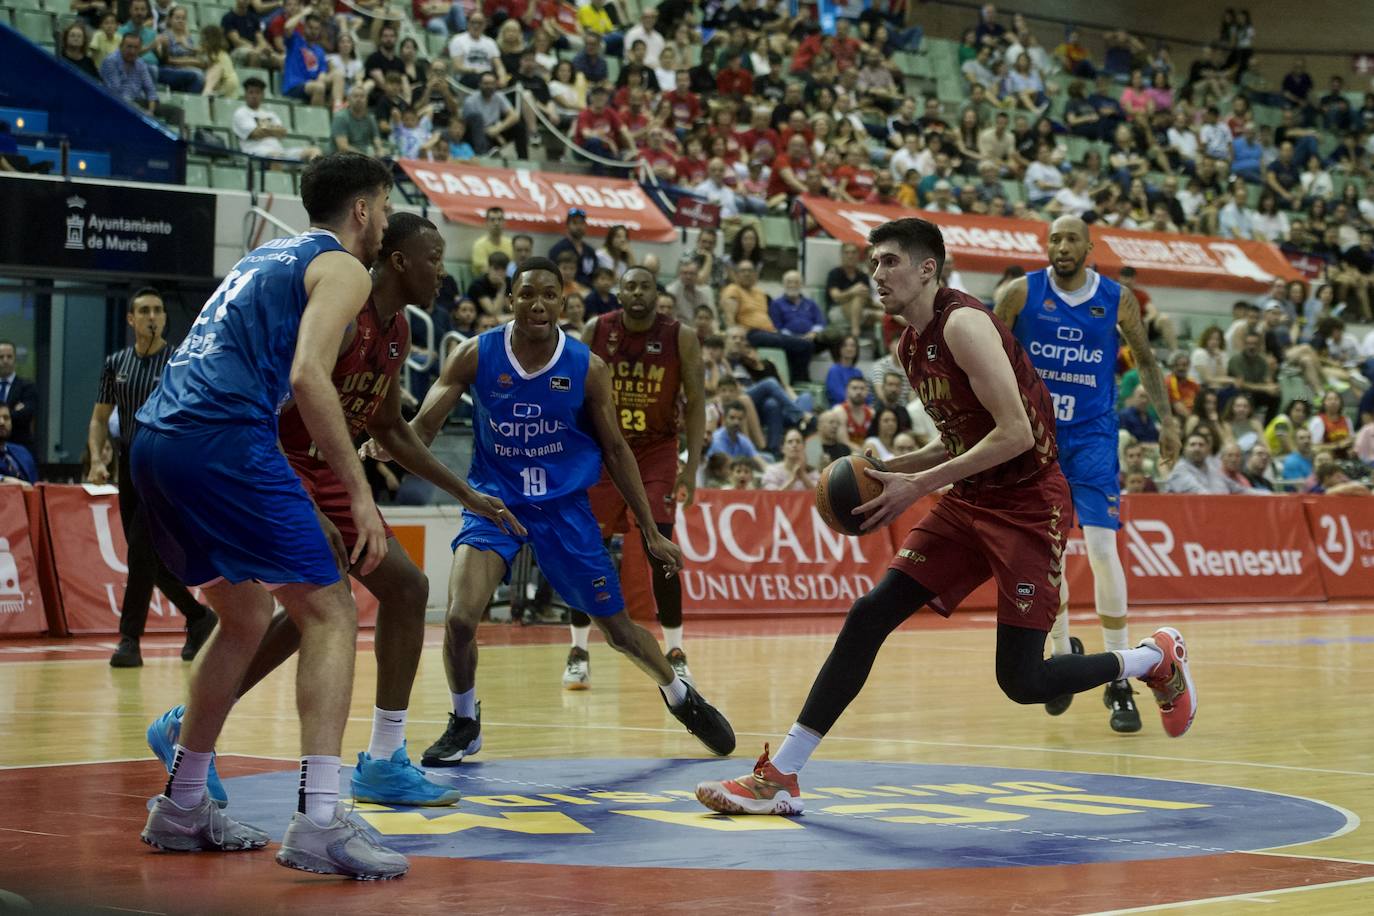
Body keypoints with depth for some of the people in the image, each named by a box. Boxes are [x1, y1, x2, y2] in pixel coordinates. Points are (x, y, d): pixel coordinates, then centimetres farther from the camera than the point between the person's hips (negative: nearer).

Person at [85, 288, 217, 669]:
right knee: (148, 557, 8)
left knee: (142, 548, -16)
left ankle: (129, 640, -13)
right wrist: (97, 459, -2)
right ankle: (199, 617, 27)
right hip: (130, 466, 5)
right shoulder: (115, 364, 8)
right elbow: (100, 418, 14)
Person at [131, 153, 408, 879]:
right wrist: (359, 491, -13)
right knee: (329, 613, -5)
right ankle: (318, 821, -18)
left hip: (155, 439, 9)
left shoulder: (265, 256, 29)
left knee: (246, 616, 23)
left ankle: (182, 806, 26)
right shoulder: (342, 268, 3)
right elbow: (307, 374, -13)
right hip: (224, 439, -9)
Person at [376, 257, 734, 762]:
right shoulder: (475, 355, -11)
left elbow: (615, 450, 1)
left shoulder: (588, 368, -10)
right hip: (495, 498, 0)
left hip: (565, 504, 0)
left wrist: (652, 533, 1)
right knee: (459, 617, -21)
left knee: (619, 630, 8)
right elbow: (423, 427, -12)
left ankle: (681, 697, 39)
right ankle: (464, 724, 6)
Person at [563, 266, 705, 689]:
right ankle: (578, 652, 15)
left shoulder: (681, 337, -11)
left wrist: (692, 467, -12)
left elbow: (695, 403, -6)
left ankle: (675, 653, -3)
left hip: (656, 450, -2)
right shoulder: (596, 331, -8)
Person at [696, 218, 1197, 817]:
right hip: (969, 502, 8)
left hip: (1029, 507, -8)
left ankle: (1157, 657, 20)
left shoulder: (963, 324, -17)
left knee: (1022, 681, -7)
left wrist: (919, 485, -22)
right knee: (870, 615, -4)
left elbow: (1016, 434, -24)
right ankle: (779, 777, -2)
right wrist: (889, 471, 5)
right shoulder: (912, 346, 11)